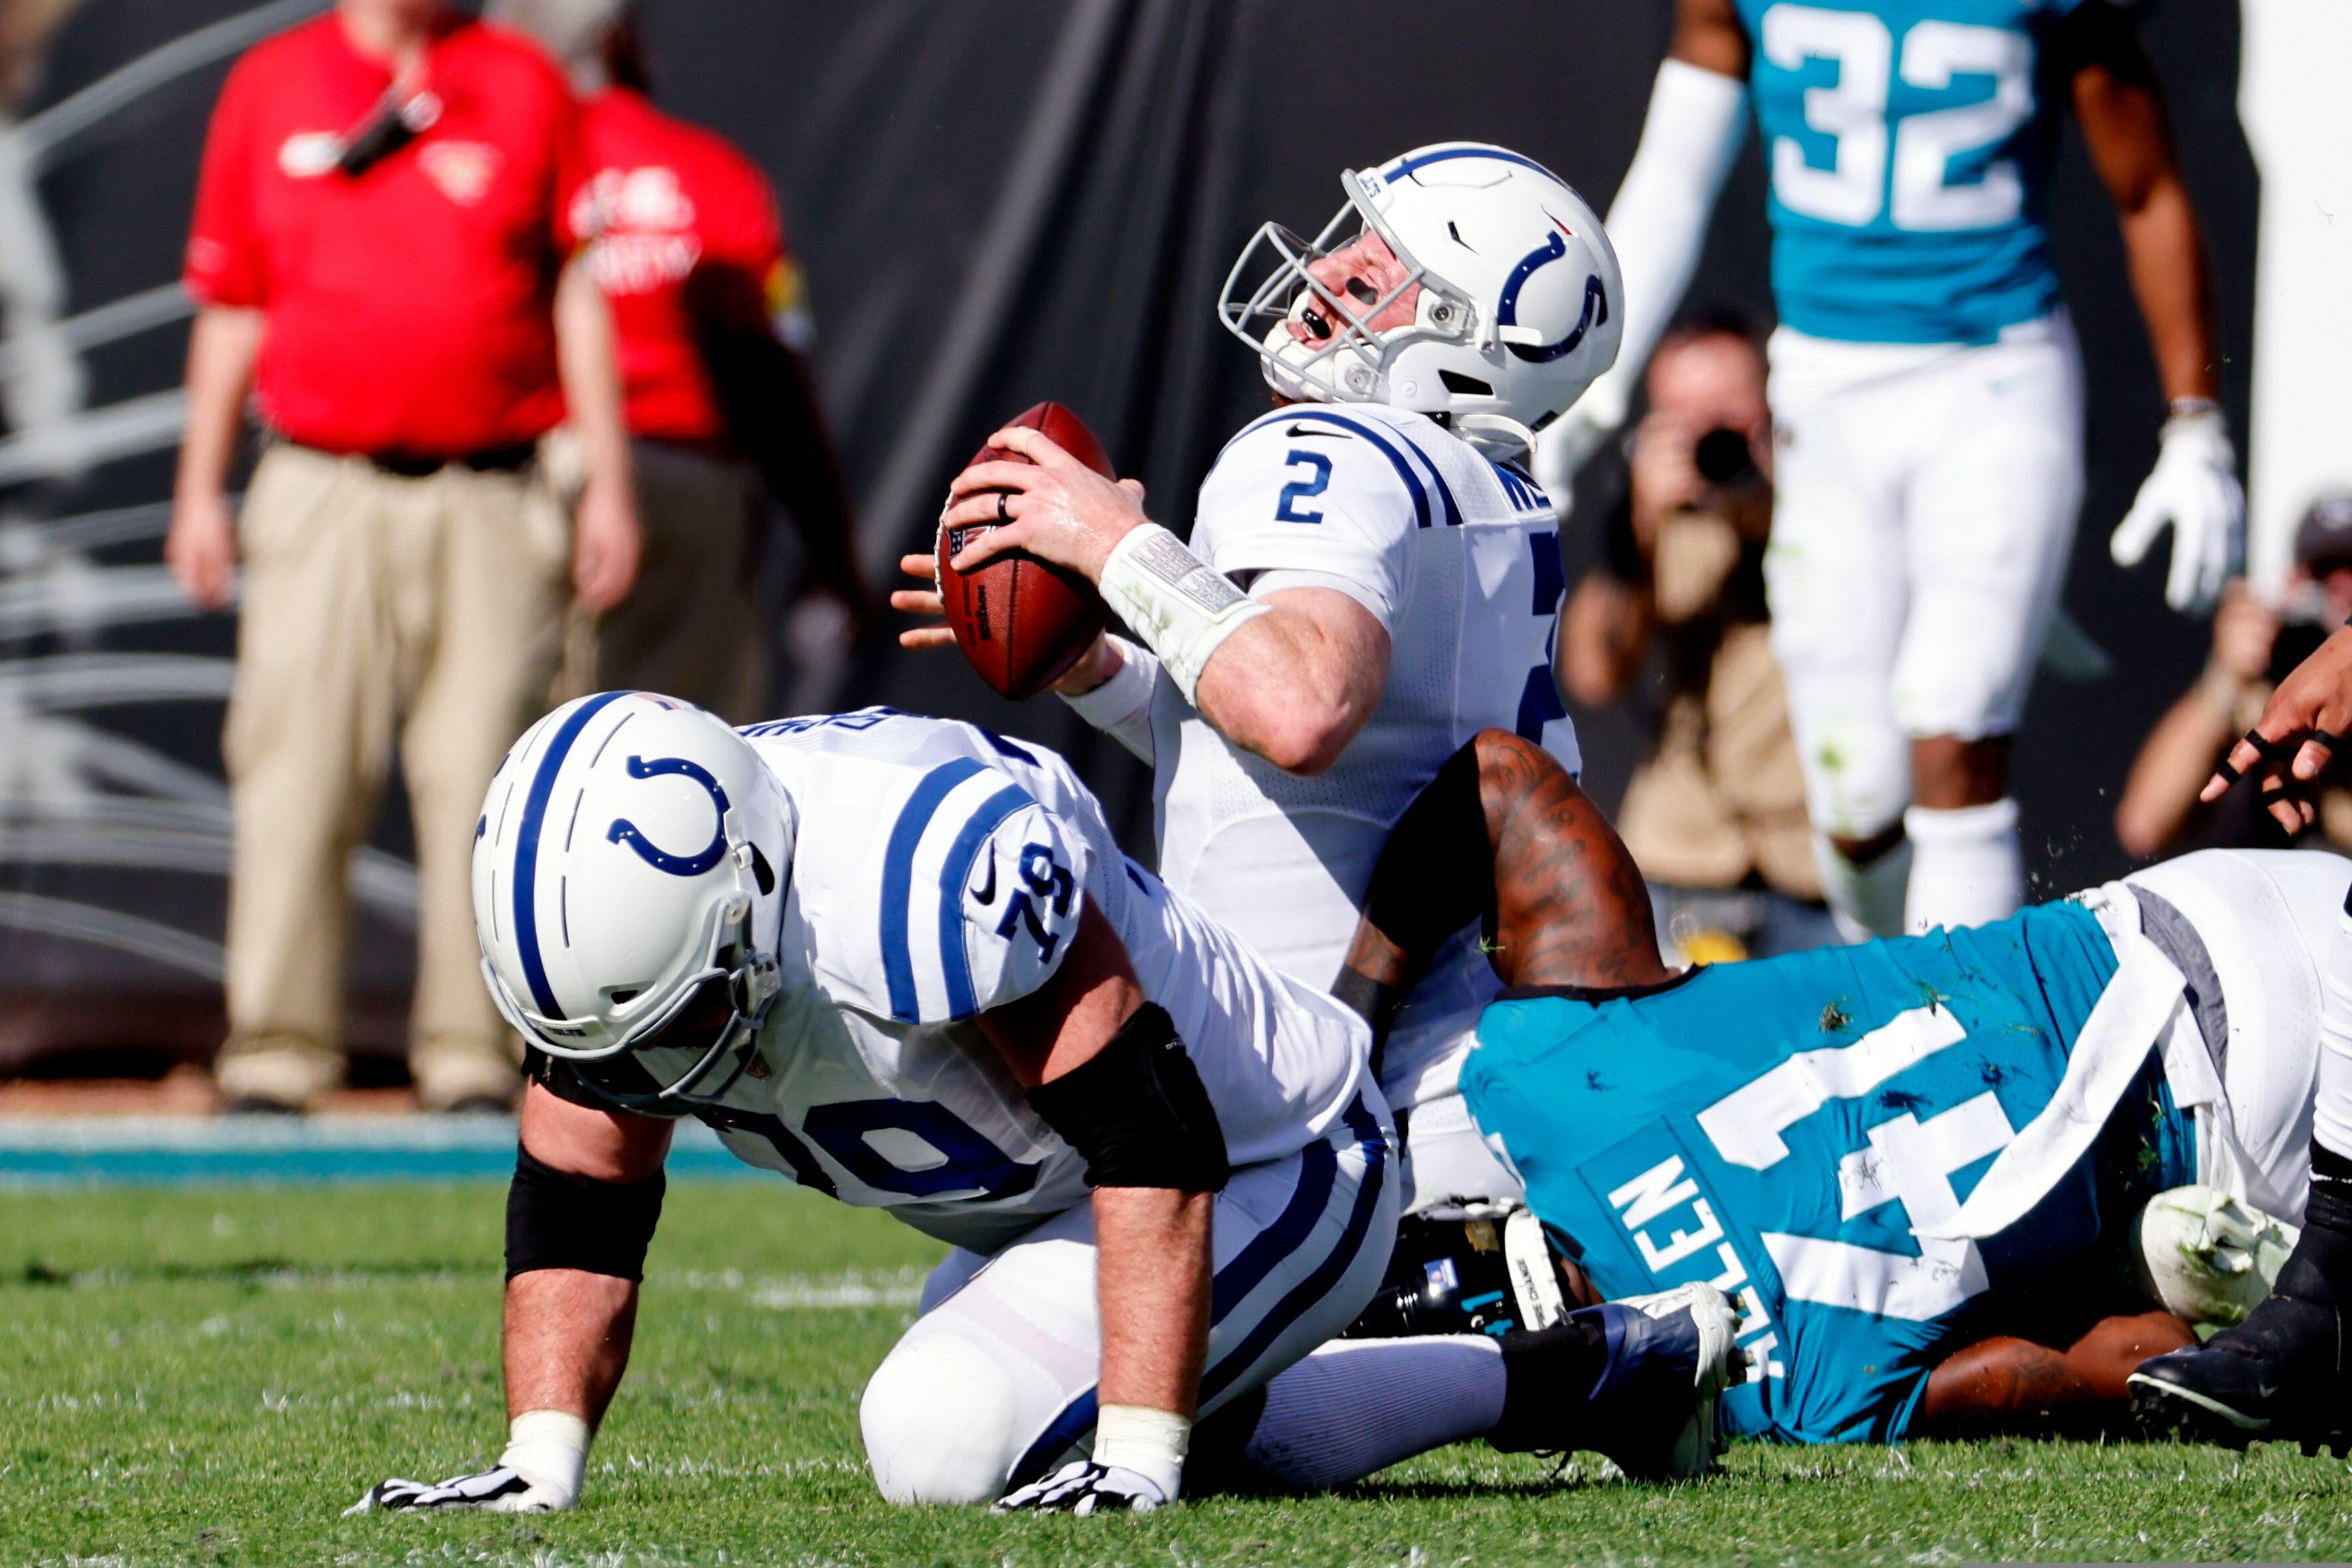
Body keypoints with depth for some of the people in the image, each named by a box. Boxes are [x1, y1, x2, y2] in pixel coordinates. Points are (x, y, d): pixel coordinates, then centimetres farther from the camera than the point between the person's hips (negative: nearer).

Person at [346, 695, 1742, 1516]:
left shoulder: (931, 878, -39)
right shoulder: (613, 903, -15)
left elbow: (1157, 1145, -35)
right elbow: (578, 1204, -6)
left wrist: (1140, 1459, -37)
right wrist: (538, 1471, -16)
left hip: (1274, 1171, -9)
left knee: (945, 1438, -24)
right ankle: (1616, 1365, 34)